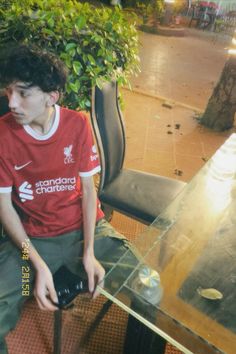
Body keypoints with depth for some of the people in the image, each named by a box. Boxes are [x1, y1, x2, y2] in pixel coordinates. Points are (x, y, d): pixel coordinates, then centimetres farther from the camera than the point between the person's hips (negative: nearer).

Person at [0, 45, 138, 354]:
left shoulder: (77, 124, -7)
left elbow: (88, 188, -3)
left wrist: (89, 252, -12)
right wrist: (38, 264, -15)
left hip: (85, 227, 1)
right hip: (32, 236, 0)